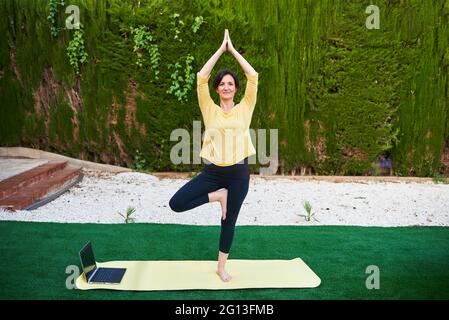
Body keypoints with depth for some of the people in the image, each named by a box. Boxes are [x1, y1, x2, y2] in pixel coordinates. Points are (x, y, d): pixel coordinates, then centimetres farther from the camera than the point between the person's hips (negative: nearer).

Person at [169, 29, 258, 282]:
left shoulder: (245, 108, 4)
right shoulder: (210, 110, 3)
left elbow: (253, 77, -4)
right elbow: (201, 78, -5)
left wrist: (233, 50, 0)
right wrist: (221, 49, -2)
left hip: (238, 173, 0)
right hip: (212, 172, 1)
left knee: (229, 222, 11)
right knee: (176, 203, -13)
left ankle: (221, 267, 30)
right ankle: (217, 196, 8)